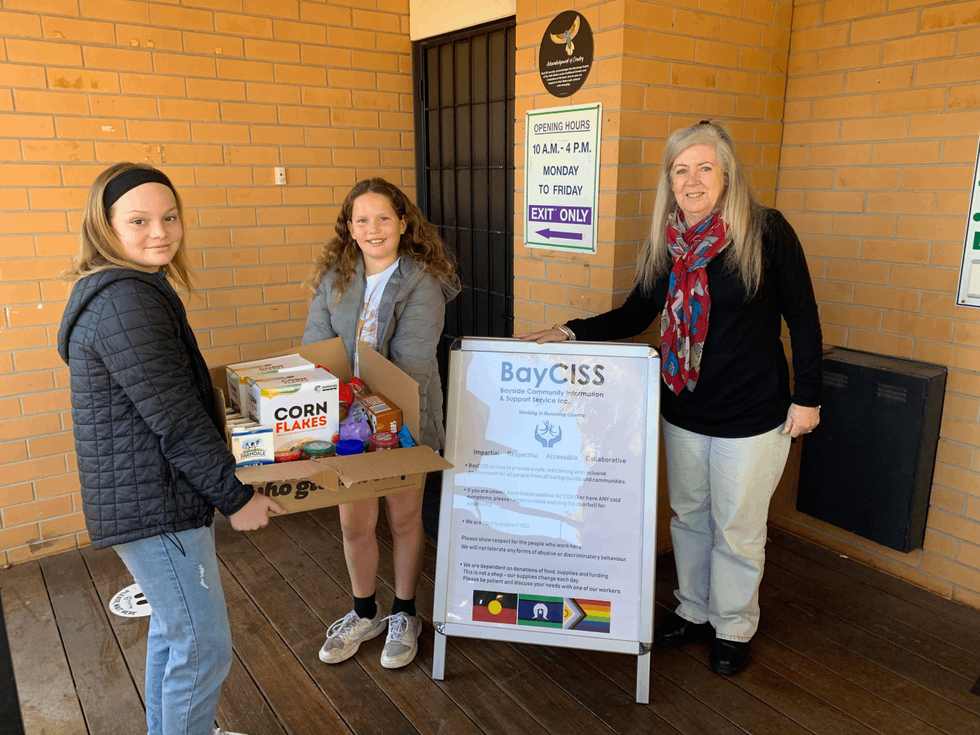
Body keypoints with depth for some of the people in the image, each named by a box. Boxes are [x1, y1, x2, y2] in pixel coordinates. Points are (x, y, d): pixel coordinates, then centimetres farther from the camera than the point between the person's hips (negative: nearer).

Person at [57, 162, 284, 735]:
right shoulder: (126, 301, -22)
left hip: (150, 495, 11)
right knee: (205, 650, 2)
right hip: (154, 505, -11)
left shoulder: (123, 289, 11)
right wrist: (234, 495, -15)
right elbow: (174, 418, -23)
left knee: (173, 631, 26)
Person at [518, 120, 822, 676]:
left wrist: (807, 397, -8)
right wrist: (571, 332, -6)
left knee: (737, 528, 10)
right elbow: (635, 316, 7)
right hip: (684, 411, 5)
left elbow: (802, 317, -8)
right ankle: (694, 611, 41)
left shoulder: (766, 230, -12)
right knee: (688, 515, 19)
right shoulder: (667, 241, 2)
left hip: (752, 415, -5)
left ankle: (735, 628, 33)